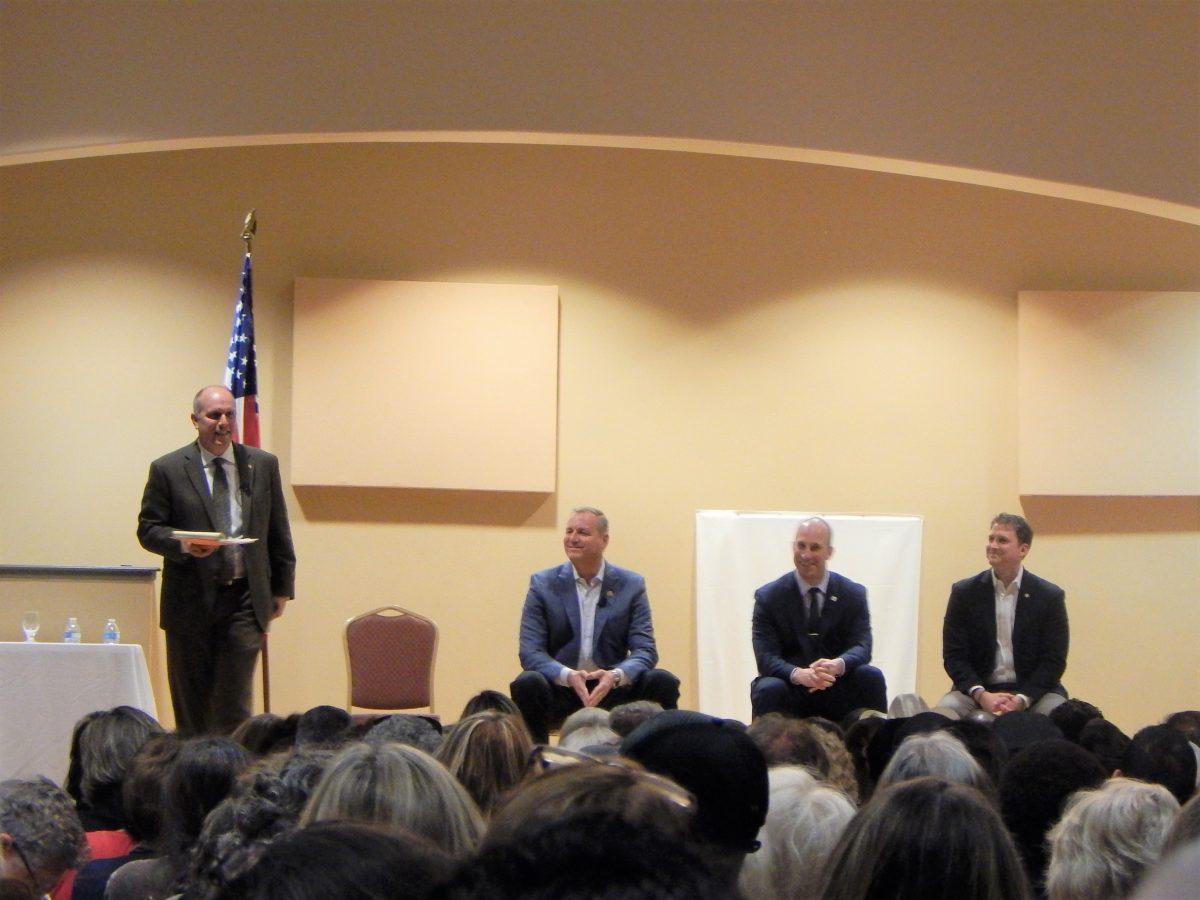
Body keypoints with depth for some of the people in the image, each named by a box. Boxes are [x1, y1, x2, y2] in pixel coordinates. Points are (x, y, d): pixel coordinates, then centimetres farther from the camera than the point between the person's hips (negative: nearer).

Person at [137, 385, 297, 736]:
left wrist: (282, 586, 11)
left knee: (234, 702, -6)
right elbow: (148, 529, -1)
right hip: (191, 599, -1)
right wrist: (183, 544, -20)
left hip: (245, 598, 1)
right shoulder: (168, 469, 0)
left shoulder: (263, 465, 8)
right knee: (191, 704, 7)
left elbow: (278, 532, 13)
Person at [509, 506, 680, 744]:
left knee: (664, 682, -23)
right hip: (560, 690, -1)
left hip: (612, 690, 1)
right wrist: (568, 676, -27)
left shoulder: (631, 585, 3)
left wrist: (616, 676, -26)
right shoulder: (542, 583, 1)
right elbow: (530, 651, -7)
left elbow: (645, 650, -4)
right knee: (527, 684, -32)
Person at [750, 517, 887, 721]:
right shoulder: (768, 597, -1)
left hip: (838, 693, 2)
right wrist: (798, 674, -33)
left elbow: (862, 647, -8)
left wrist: (838, 665, -33)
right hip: (791, 692, -2)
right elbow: (766, 656, -10)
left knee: (871, 677, -25)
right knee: (769, 689, -33)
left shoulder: (854, 595, 4)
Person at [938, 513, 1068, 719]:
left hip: (1032, 689, -1)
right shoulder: (964, 592, 5)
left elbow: (1054, 660, -1)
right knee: (944, 710, -30)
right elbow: (954, 655, 1)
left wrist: (1021, 700, -16)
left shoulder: (1050, 596, 2)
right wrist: (981, 696, -16)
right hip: (978, 689, 1)